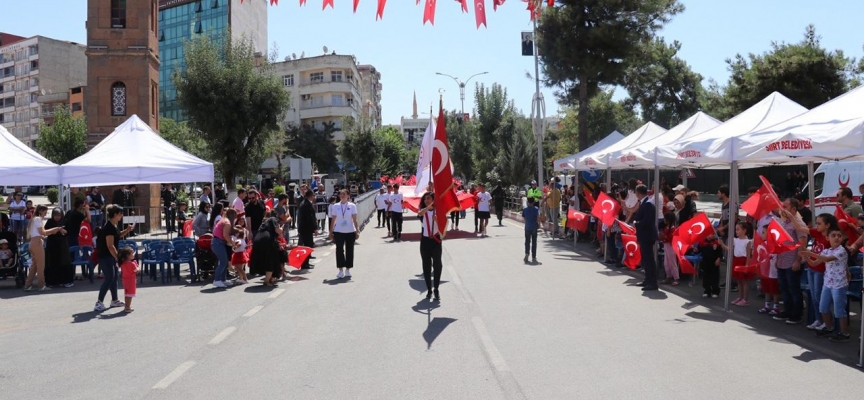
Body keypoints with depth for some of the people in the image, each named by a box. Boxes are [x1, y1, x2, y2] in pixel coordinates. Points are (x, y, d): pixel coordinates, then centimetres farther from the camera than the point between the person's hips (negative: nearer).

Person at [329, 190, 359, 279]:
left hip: (350, 232, 0)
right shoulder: (335, 206, 3)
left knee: (349, 251, 5)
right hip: (338, 232, 0)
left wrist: (357, 231, -7)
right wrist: (331, 232, 3)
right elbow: (333, 220, 6)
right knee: (339, 250, -3)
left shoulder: (352, 206, 0)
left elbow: (355, 220, -1)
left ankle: (347, 270, 16)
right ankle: (341, 270, 3)